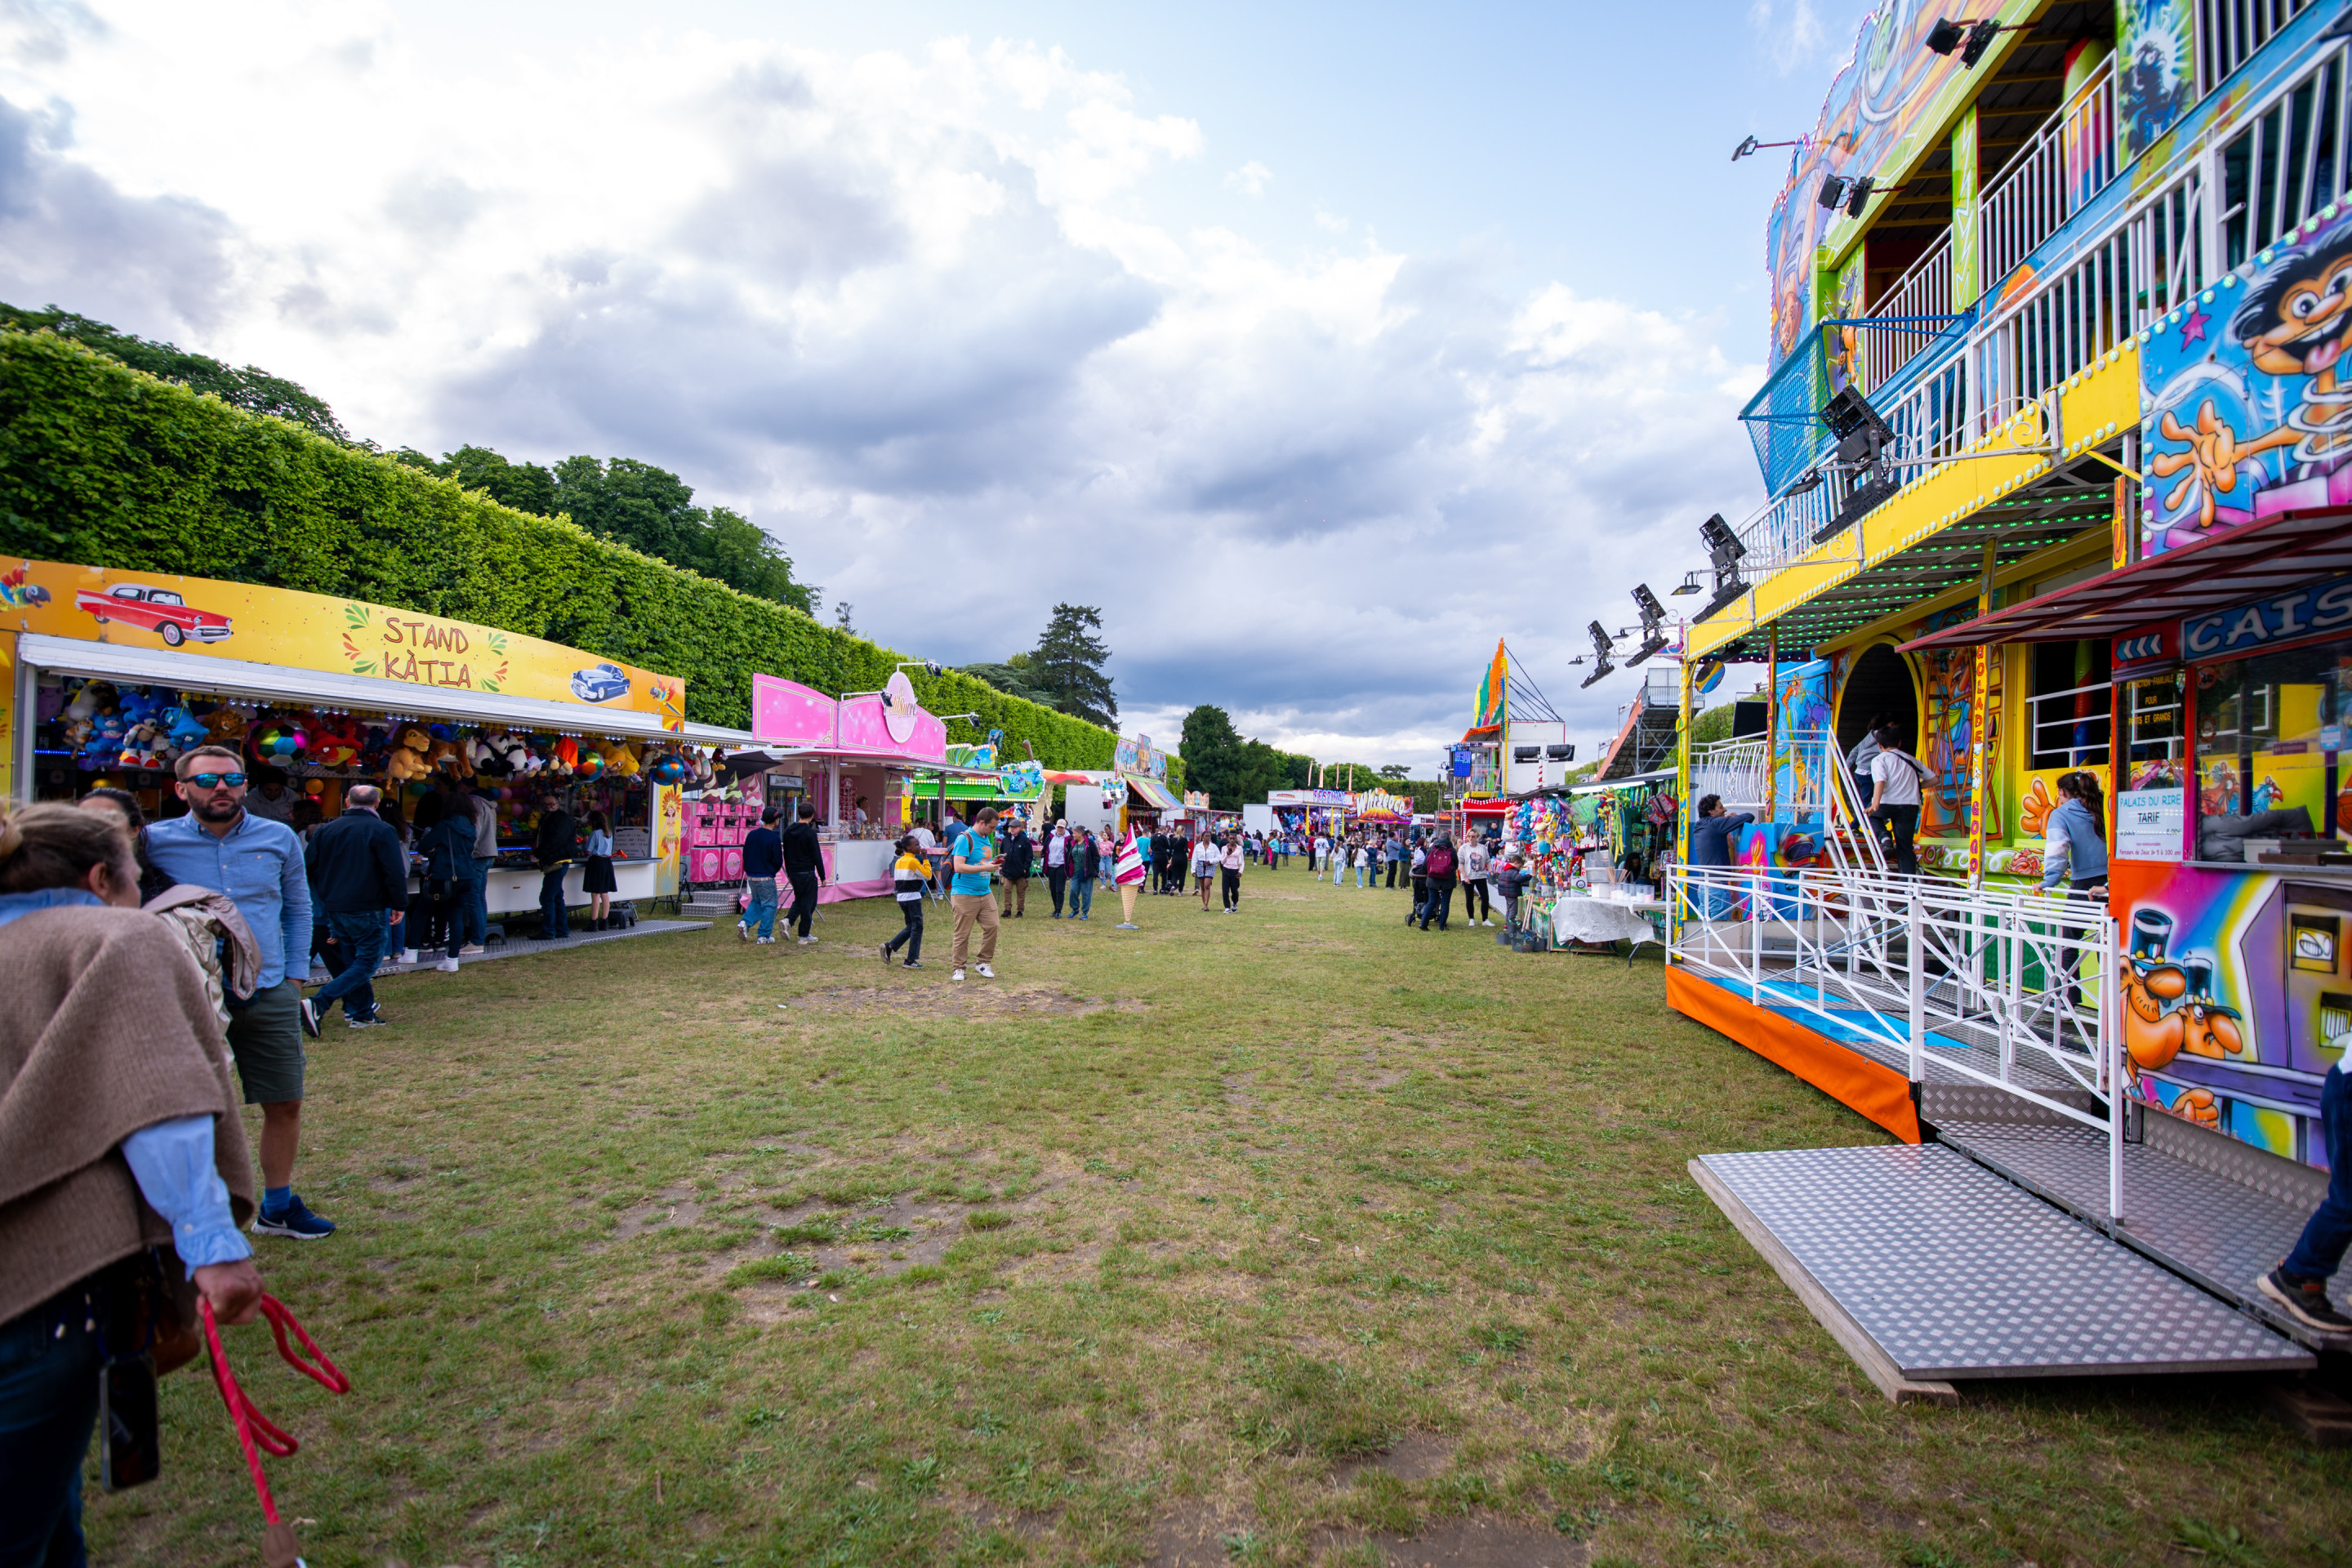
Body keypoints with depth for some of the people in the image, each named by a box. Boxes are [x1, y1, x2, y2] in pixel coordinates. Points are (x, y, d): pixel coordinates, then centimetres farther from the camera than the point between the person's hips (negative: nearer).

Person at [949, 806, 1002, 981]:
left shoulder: (988, 838, 14)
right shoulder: (965, 839, -12)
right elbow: (958, 867, -21)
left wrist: (994, 863, 7)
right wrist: (984, 868, -21)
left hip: (985, 893, 7)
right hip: (964, 894, -7)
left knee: (992, 926, 1)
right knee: (963, 933, -1)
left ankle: (984, 963, 15)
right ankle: (957, 968, 10)